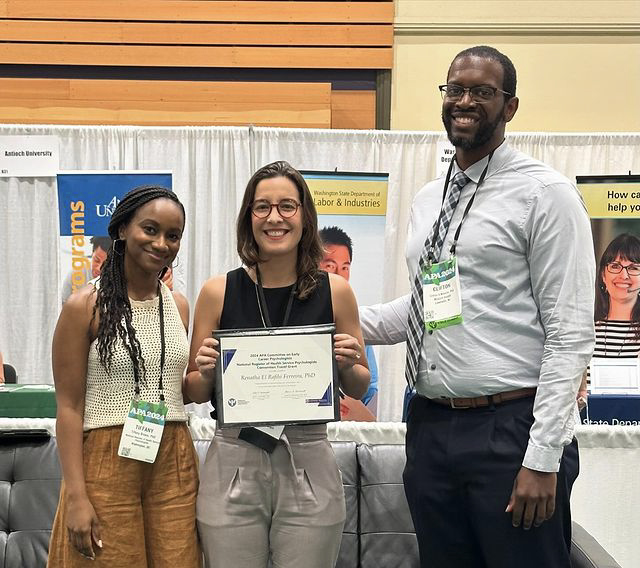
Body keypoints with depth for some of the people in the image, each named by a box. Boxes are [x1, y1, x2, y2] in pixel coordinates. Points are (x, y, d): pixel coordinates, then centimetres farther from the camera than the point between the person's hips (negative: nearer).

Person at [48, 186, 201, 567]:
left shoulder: (179, 305, 9)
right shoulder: (86, 306, -7)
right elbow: (69, 406, -9)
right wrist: (76, 496, -14)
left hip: (174, 461, 5)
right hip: (108, 463, -5)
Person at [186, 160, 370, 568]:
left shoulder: (335, 290, 0)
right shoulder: (219, 292, 0)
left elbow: (359, 390, 10)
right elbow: (196, 394, 9)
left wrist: (348, 365, -10)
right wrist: (206, 371, -12)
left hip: (309, 462, 0)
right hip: (233, 463, 0)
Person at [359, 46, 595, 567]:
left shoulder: (544, 193, -6)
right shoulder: (427, 200, 14)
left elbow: (571, 333, -11)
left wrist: (542, 459, -16)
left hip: (511, 431, -6)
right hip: (430, 428, 6)